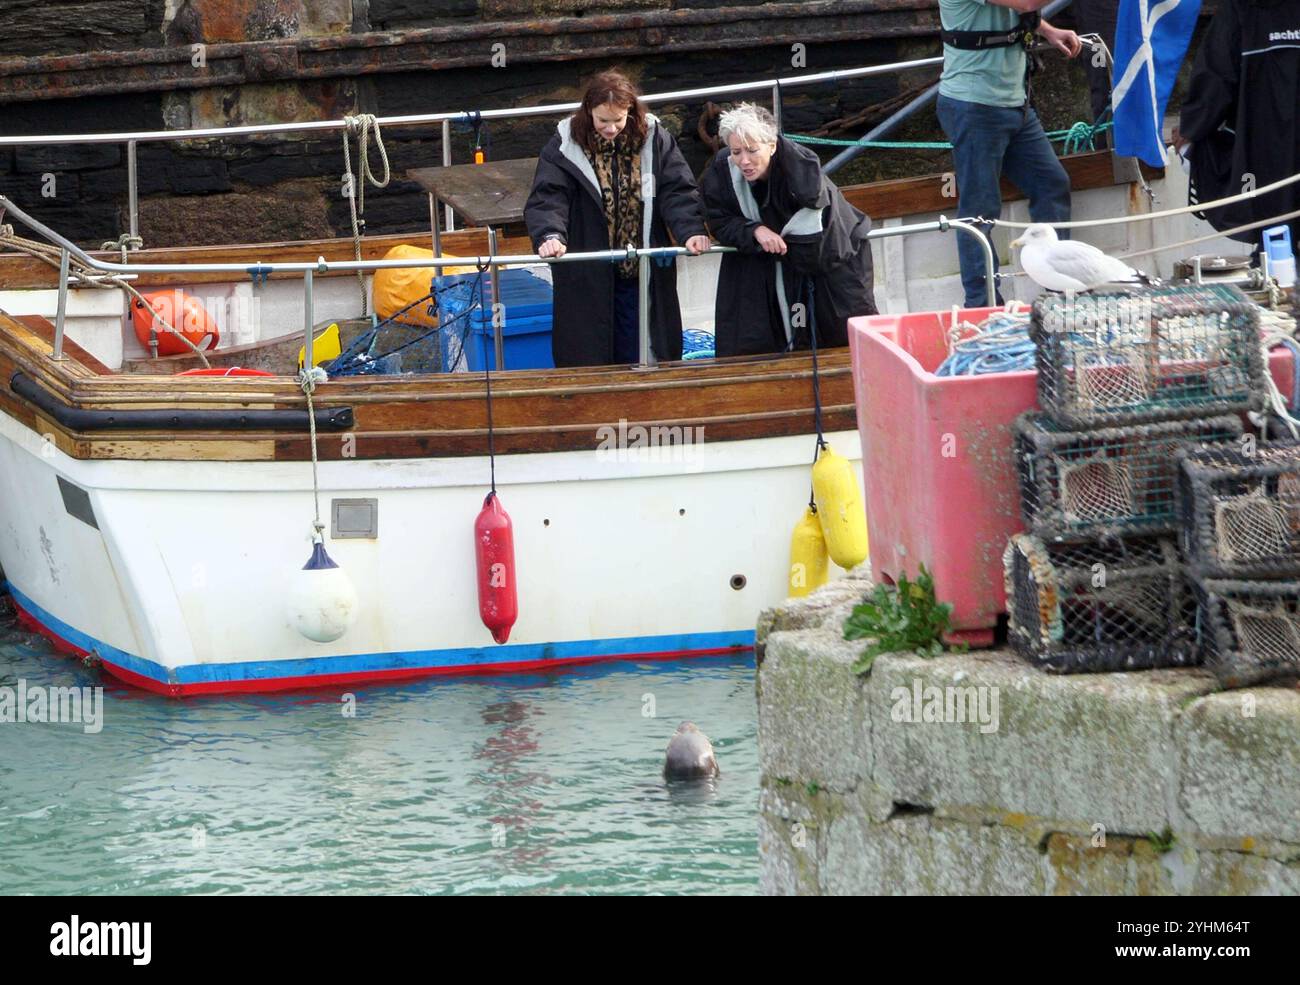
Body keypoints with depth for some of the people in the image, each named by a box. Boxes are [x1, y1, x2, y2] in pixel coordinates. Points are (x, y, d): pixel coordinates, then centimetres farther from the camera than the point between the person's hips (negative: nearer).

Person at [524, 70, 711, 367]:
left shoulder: (655, 140, 0)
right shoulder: (565, 146, -6)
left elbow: (678, 191, -7)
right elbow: (547, 198, -16)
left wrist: (691, 231, -25)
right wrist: (550, 235, -36)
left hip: (643, 276, 2)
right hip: (586, 278, -2)